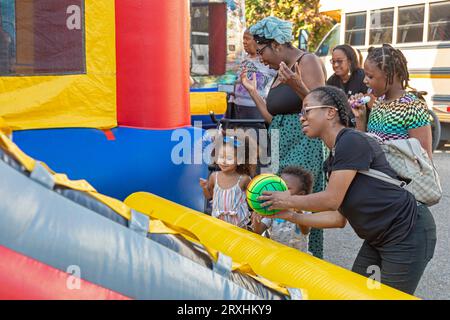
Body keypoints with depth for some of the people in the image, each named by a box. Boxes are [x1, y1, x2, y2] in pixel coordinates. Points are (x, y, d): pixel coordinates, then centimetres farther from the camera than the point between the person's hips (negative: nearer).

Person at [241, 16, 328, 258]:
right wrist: (252, 91, 17)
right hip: (283, 148, 8)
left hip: (304, 146, -8)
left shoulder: (307, 62, -6)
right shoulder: (280, 71, 17)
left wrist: (298, 86, -27)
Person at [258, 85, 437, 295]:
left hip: (408, 234, -9)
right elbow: (338, 218, 9)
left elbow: (331, 200, -20)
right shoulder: (334, 158, 9)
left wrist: (289, 201, -7)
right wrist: (292, 217, 7)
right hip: (378, 238, 9)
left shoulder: (352, 141, -19)